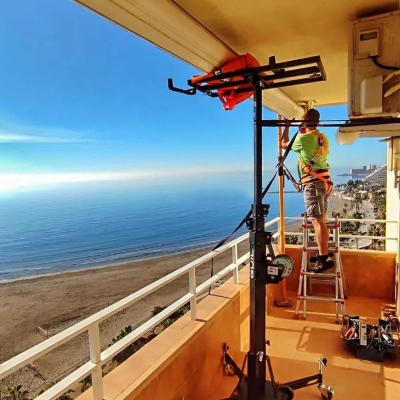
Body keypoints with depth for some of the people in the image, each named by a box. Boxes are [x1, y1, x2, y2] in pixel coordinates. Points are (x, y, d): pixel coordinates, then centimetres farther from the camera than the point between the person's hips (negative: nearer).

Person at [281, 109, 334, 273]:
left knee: (317, 221, -10)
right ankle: (324, 252, 23)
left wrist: (286, 127, 22)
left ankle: (324, 258, -11)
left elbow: (284, 144, 8)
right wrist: (304, 132, 32)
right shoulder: (323, 138, 12)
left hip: (313, 183, -8)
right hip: (324, 181, 8)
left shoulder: (303, 138, -10)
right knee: (321, 220, 14)